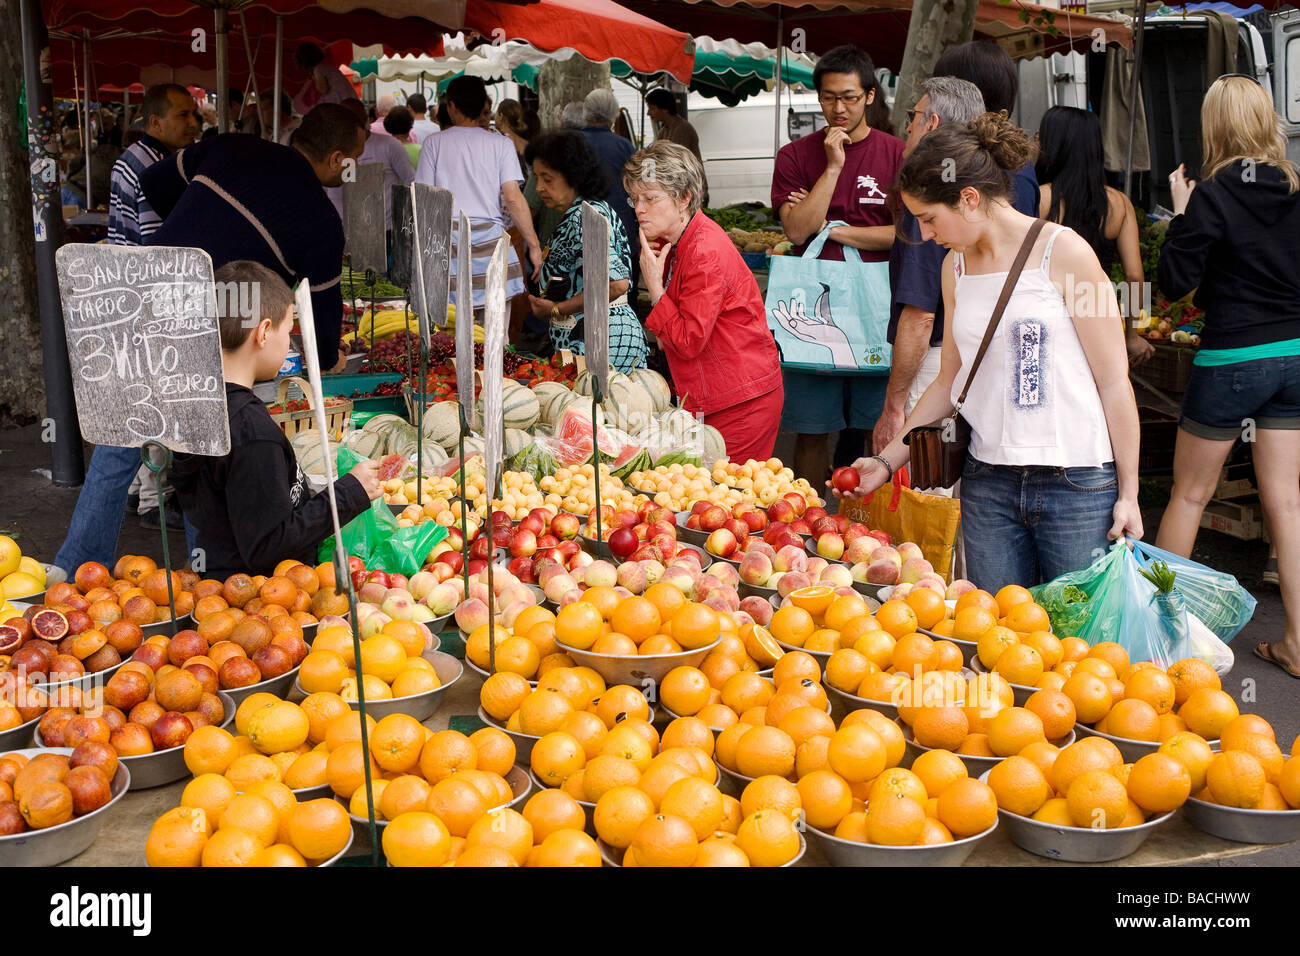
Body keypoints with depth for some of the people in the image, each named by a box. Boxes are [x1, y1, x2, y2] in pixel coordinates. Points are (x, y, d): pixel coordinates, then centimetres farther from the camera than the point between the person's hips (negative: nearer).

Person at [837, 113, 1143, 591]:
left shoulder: (1062, 252, -7)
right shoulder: (956, 266, 10)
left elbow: (1114, 381, -6)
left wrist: (1129, 494, -6)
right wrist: (887, 459, 14)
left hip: (1078, 484, -5)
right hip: (988, 483, 5)